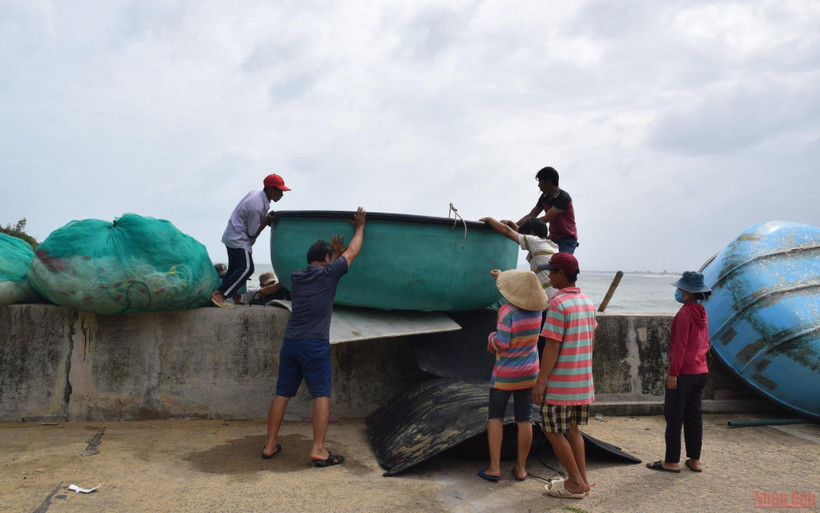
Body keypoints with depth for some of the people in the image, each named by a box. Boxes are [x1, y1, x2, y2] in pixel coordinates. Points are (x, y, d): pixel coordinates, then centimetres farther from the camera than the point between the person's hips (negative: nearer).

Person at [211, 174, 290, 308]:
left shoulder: (255, 193, 4)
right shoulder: (257, 206, -24)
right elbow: (253, 232, -16)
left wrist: (268, 218, 2)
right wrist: (267, 221, -15)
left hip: (231, 236, 11)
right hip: (239, 240, -11)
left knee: (233, 269, 14)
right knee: (247, 268, -16)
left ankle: (219, 296, 14)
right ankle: (219, 294, -16)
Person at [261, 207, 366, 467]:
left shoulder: (296, 277, 14)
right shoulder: (328, 273, 0)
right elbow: (353, 252, 13)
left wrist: (335, 253, 42)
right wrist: (359, 227, 28)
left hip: (290, 342, 6)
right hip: (315, 344, -6)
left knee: (282, 394, 11)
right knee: (322, 395, -1)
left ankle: (270, 445, 18)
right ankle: (318, 450, -5)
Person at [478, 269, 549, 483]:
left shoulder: (508, 311, -21)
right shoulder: (536, 308, -2)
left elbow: (502, 343, -23)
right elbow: (520, 297, 18)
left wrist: (492, 338, -2)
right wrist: (500, 278, 28)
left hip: (505, 373, -4)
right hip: (529, 373, 5)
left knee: (495, 417, 8)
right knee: (524, 420, 8)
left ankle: (494, 467, 5)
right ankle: (521, 468, 14)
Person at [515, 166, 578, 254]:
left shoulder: (563, 197, -21)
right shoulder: (544, 197, 3)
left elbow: (545, 219, -28)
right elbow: (531, 215, 8)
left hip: (567, 240, -8)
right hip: (553, 238, 8)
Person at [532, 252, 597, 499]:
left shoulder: (558, 303, -18)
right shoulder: (587, 302, 8)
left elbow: (552, 346, -21)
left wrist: (540, 381, -18)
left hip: (560, 381, -8)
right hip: (583, 379, 8)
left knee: (553, 431, 4)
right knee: (571, 429, 17)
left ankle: (575, 483, 11)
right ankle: (582, 480, 20)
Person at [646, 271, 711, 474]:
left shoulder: (684, 314, -17)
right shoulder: (702, 313, 9)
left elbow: (680, 346, -19)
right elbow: (705, 343, 15)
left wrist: (673, 372, -16)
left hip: (683, 373, -8)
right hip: (700, 371, 8)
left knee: (674, 416, 0)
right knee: (694, 415, 14)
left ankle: (672, 461, 6)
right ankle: (694, 460, 20)